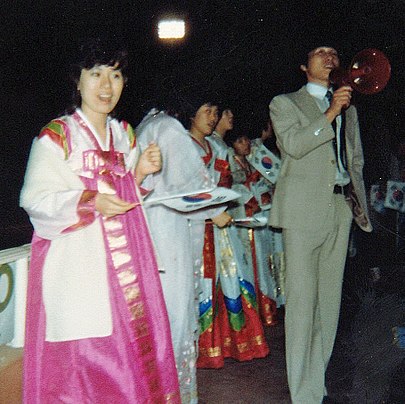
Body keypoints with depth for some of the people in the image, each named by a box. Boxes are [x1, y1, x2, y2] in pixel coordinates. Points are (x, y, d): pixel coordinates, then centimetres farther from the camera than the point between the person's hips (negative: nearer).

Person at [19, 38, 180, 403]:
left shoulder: (125, 134, 14)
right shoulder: (57, 135, -4)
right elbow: (35, 199, -9)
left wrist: (140, 172, 2)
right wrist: (90, 201, -22)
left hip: (122, 257, 5)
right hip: (76, 262, -5)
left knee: (132, 339, 3)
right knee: (81, 355, -5)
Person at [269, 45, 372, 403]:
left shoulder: (349, 109, 23)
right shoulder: (285, 103, 9)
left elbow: (357, 162, 21)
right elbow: (294, 144, -8)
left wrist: (361, 205, 12)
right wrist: (329, 114, -15)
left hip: (341, 209, 5)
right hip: (304, 209, -5)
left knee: (330, 297, 7)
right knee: (302, 299, -7)